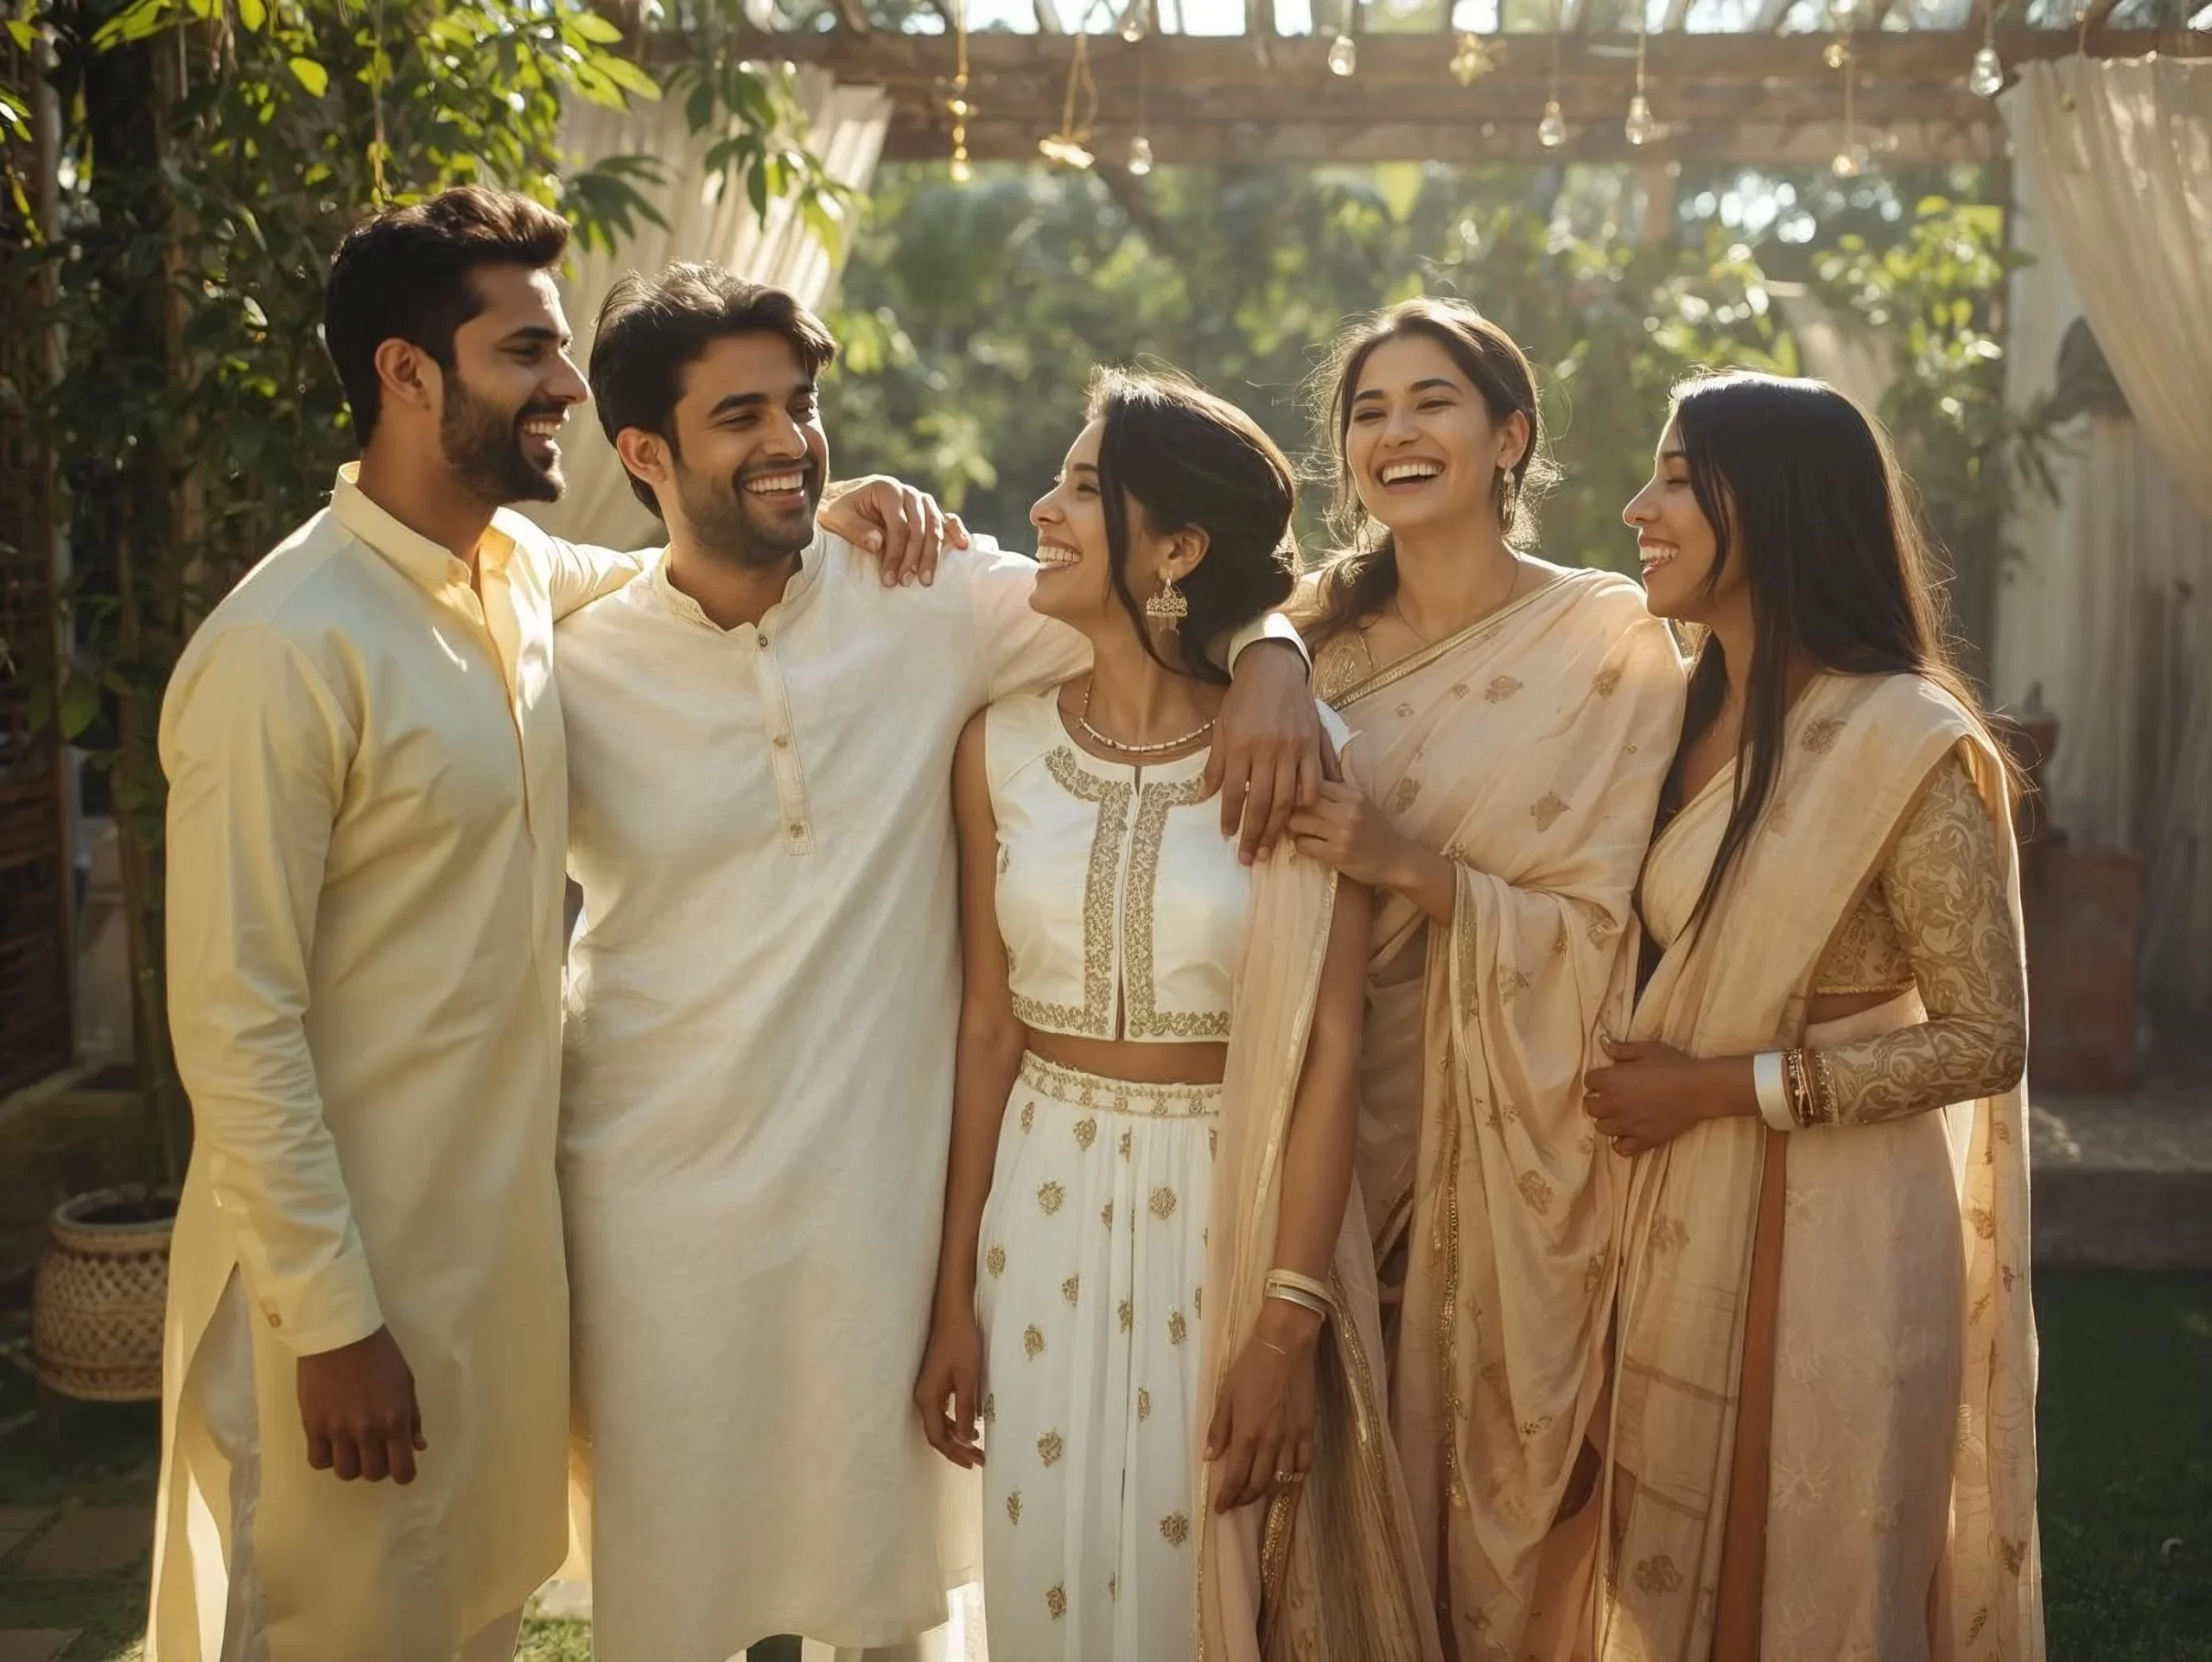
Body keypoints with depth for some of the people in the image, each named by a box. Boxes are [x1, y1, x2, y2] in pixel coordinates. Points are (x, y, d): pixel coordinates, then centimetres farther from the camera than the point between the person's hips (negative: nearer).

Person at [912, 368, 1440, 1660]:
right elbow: (987, 1024, 3)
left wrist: (1289, 1325, -15)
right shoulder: (1002, 746, 0)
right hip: (1048, 1205, 3)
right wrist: (955, 1294, 3)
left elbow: (1330, 1046, -11)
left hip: (1240, 1205, -2)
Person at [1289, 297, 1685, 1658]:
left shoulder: (1613, 640, -6)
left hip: (1513, 1140, -3)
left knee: (1503, 1486, 8)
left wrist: (1409, 865, -23)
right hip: (1348, 1109, 3)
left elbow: (1593, 925, -10)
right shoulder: (1324, 633, 5)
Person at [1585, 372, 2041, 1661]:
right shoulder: (1693, 716, 7)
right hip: (1683, 1217, 7)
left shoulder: (1900, 740, -16)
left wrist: (1718, 1086, -17)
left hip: (1827, 1227, -7)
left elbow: (1986, 1040, -15)